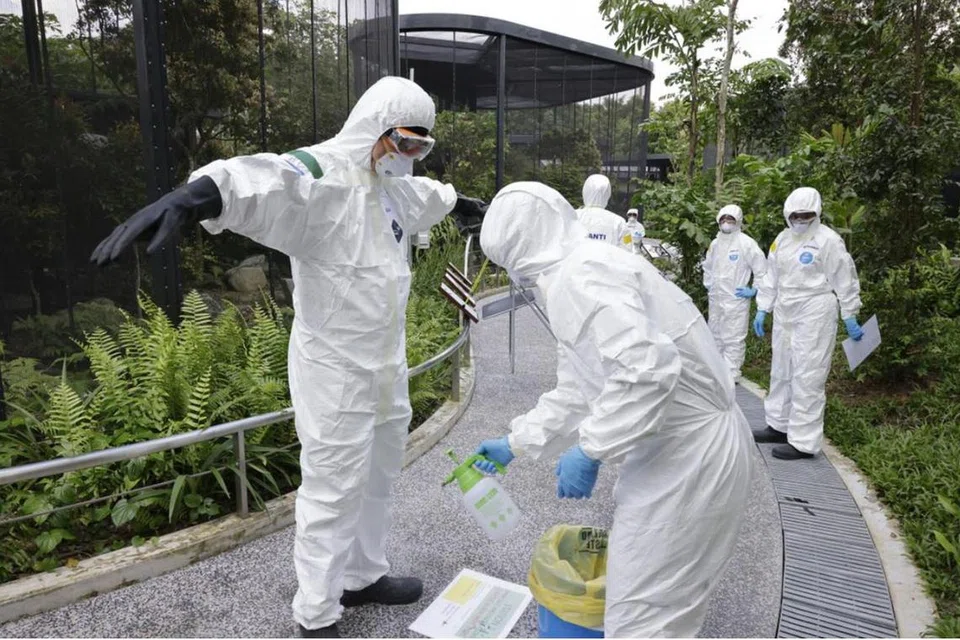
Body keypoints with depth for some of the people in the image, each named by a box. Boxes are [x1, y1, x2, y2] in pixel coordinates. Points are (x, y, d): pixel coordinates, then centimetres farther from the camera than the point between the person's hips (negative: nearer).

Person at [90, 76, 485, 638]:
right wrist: (191, 196, -61)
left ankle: (364, 577, 41)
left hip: (387, 365, 9)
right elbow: (262, 180, -41)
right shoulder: (322, 175, -19)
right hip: (335, 370, -9)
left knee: (379, 477, 20)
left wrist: (459, 200, 53)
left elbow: (428, 194, 33)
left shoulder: (393, 185, 9)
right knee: (332, 492, 3)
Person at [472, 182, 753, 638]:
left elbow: (648, 369, -33)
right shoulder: (572, 280, 14)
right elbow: (575, 394, 22)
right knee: (659, 599, 25)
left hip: (691, 454, -10)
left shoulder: (582, 272, -19)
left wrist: (590, 450, -22)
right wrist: (514, 445, 25)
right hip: (674, 447, 10)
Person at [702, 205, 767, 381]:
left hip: (736, 299, -7)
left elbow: (762, 267, -10)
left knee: (733, 339, -4)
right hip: (715, 299, 7)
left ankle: (731, 375, 1)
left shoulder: (746, 243, -11)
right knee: (715, 335, 17)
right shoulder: (715, 243, 9)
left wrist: (754, 290, -8)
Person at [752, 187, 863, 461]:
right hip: (785, 314, 8)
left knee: (807, 376, -6)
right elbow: (771, 276, 15)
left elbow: (845, 281, -7)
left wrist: (850, 317, -5)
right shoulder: (782, 239, 10)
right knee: (781, 371, 16)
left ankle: (804, 442, 0)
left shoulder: (829, 241, -10)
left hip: (814, 315, -8)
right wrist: (762, 309, 11)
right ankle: (779, 426, 31)